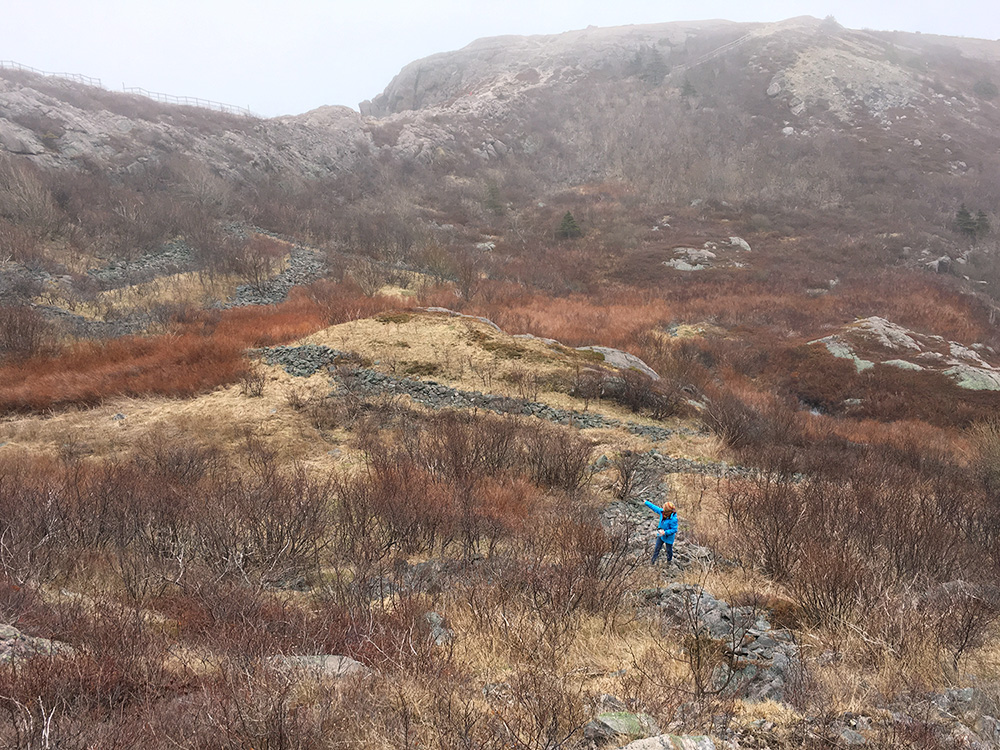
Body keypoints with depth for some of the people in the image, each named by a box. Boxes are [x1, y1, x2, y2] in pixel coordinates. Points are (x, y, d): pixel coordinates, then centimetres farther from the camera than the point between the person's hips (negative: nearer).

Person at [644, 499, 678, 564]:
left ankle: (669, 560, 48)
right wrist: (646, 502, 7)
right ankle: (653, 560, 38)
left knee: (669, 549, 20)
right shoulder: (662, 512, -18)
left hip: (668, 537, -6)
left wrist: (665, 532, -34)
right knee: (657, 548, 20)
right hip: (660, 534, 6)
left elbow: (674, 530, -27)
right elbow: (655, 507, -3)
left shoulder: (673, 519, -36)